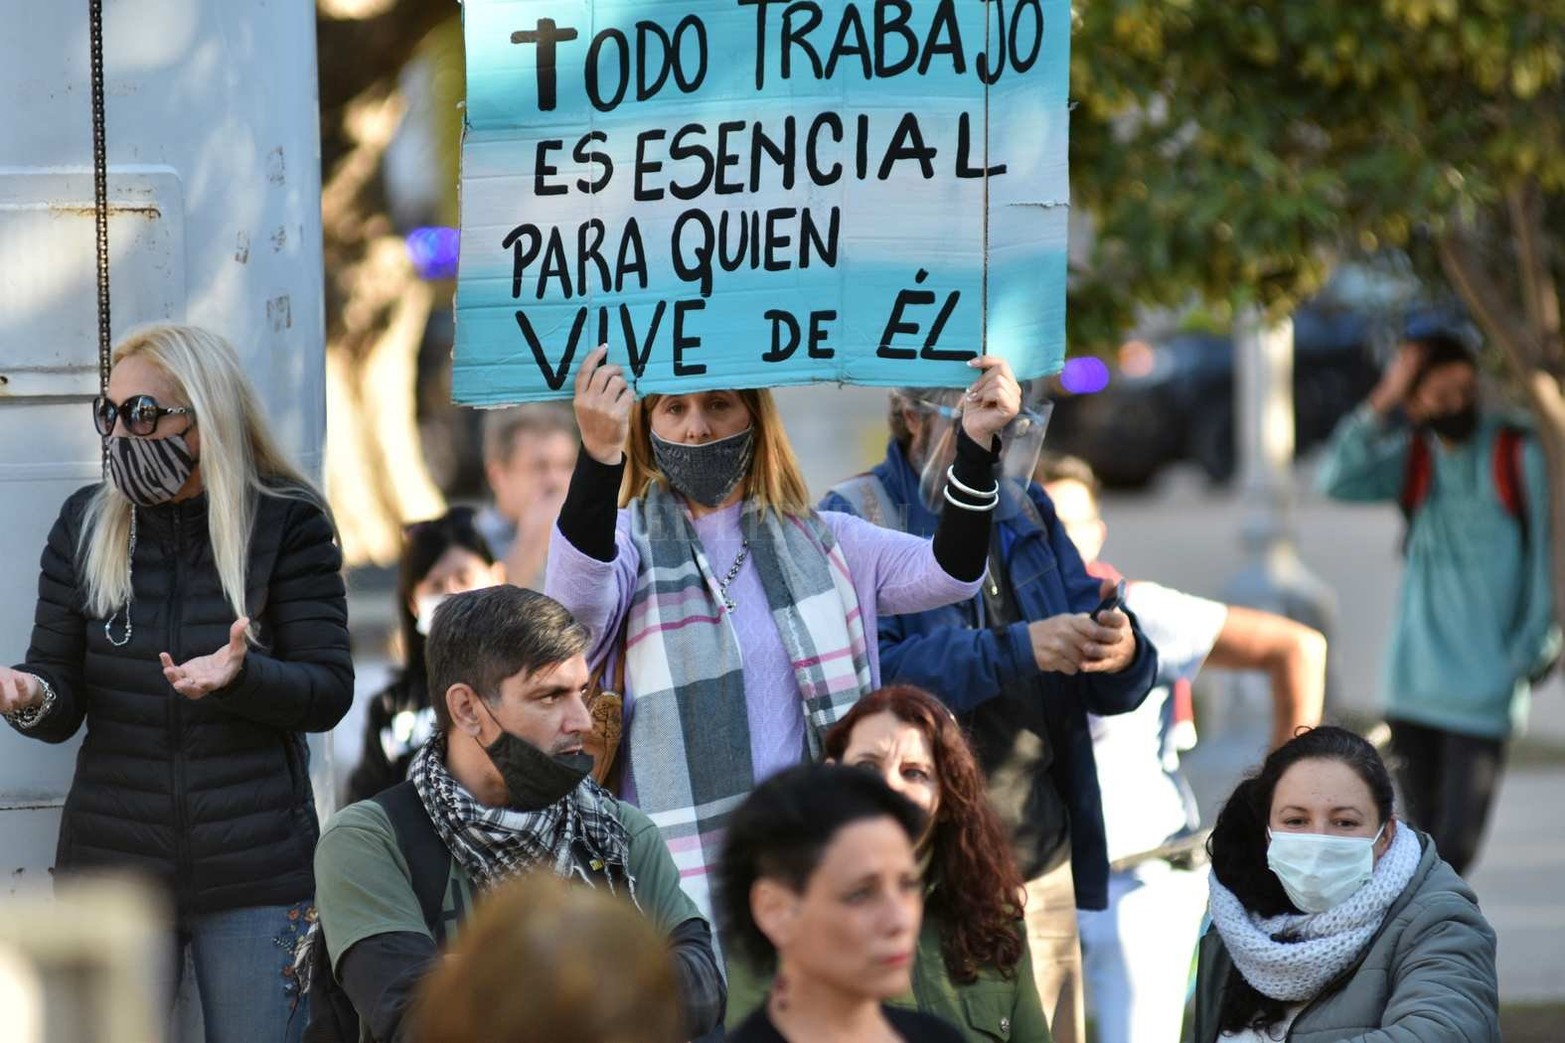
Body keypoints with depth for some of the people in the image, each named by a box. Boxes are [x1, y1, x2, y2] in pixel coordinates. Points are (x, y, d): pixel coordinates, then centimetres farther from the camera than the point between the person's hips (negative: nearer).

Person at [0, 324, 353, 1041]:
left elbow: (328, 693, -6)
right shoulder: (86, 525, 5)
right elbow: (64, 704, 4)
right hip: (113, 866, 2)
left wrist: (243, 676, -26)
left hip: (255, 872, -2)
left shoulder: (287, 525, -3)